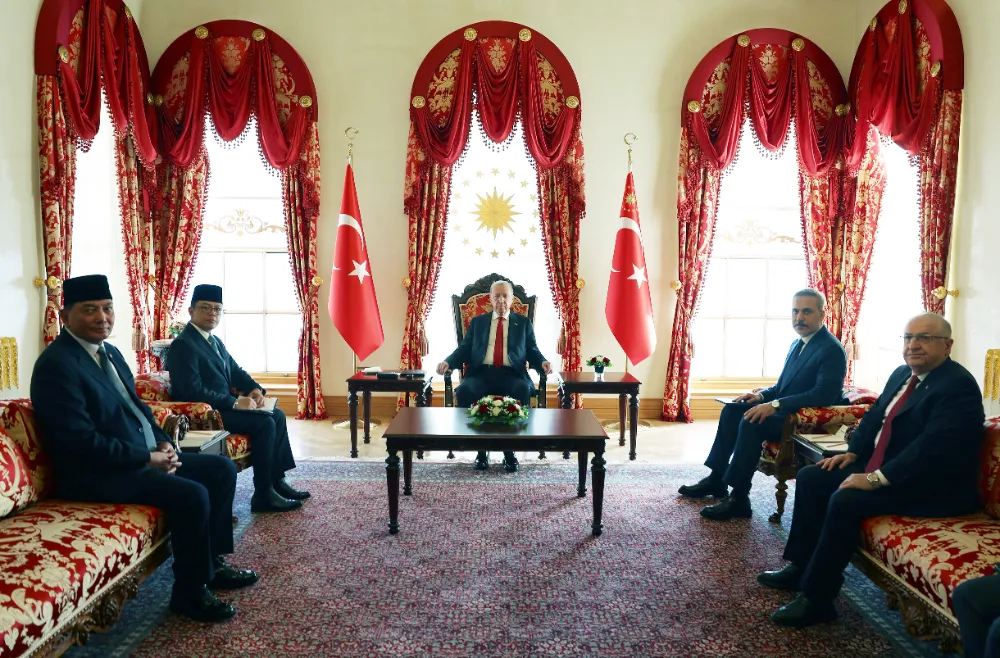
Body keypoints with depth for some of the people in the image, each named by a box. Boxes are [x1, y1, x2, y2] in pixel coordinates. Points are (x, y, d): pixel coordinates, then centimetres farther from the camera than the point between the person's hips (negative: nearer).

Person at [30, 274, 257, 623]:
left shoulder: (109, 352, 12)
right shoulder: (57, 365, -18)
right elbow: (82, 441, -23)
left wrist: (163, 443, 1)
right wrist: (147, 458, -20)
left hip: (145, 457, 10)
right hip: (96, 474, -10)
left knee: (222, 469, 5)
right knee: (192, 495, -26)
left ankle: (211, 563, 15)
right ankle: (189, 593, -7)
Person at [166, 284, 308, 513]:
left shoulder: (215, 342, 14)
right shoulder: (182, 345, -17)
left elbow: (235, 371, 19)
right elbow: (195, 393, -25)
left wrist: (255, 389, -2)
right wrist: (235, 403, -24)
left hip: (224, 406, 10)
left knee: (277, 415, 4)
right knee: (265, 423, -21)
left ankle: (277, 480, 9)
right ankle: (263, 495, -14)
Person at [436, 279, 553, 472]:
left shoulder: (523, 323, 19)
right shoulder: (477, 322, 21)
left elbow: (532, 353, 12)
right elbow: (463, 350, 13)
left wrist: (543, 362, -11)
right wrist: (448, 362, -7)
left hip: (511, 375, -1)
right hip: (482, 373, 1)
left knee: (524, 391, -36)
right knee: (464, 391, -33)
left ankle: (510, 450, -25)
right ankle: (480, 448, -21)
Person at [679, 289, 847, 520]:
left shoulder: (832, 350, -15)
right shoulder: (798, 344, 14)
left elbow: (824, 395, -27)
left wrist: (774, 405, -31)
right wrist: (761, 396, -1)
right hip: (787, 411, 10)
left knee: (751, 422, -29)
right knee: (732, 410, 1)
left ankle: (739, 498, -23)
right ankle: (717, 478, 6)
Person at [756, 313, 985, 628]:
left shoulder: (958, 385, -18)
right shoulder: (903, 373, 11)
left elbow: (932, 447, -29)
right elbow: (874, 415, 20)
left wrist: (876, 479, -31)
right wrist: (852, 452, 4)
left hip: (930, 485, -10)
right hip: (881, 468, 10)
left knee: (845, 500, -28)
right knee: (810, 477, 3)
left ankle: (816, 598, -17)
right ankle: (802, 565, 10)